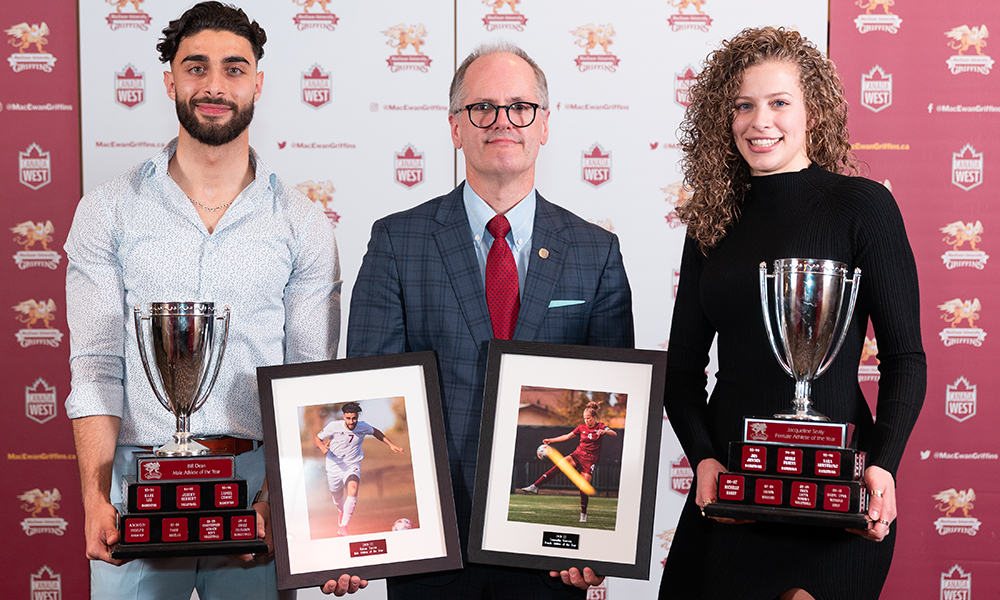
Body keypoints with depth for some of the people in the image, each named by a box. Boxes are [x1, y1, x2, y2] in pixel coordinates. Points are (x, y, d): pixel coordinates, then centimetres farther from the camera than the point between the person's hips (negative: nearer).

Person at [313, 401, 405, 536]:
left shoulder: (363, 427, -9)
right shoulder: (334, 426, -15)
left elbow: (375, 432, 14)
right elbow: (316, 439, -6)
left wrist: (391, 445, 8)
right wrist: (321, 446, -29)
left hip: (352, 466, 0)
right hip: (334, 468, 1)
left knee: (353, 491, -29)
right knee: (338, 499, 16)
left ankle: (343, 527, -25)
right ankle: (342, 513, 55)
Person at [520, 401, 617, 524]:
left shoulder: (601, 427, -2)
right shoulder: (582, 427, 9)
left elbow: (615, 434, -16)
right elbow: (567, 436, 15)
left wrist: (605, 431, -36)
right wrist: (551, 440, 10)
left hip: (590, 460, -3)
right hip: (577, 455, 3)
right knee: (559, 465, -23)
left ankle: (583, 514, 9)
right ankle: (535, 487, -29)